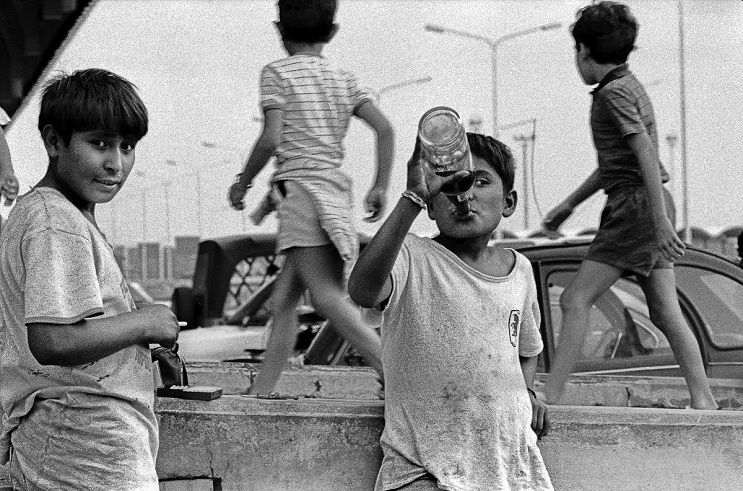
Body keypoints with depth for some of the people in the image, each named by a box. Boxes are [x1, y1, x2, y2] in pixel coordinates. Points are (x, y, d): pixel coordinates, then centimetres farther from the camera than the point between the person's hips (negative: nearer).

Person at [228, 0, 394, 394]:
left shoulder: (277, 73, -1)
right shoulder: (344, 80, 15)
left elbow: (271, 139, -10)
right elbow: (384, 128, 4)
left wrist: (243, 182, 4)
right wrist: (381, 186, 9)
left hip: (302, 187, -7)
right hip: (337, 188, 8)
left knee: (326, 294, -16)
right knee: (284, 299, 11)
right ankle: (259, 393, 12)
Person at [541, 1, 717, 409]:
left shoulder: (614, 92, -10)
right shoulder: (627, 85, 19)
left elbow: (646, 154, -20)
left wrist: (661, 220, -25)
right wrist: (569, 204, 30)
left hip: (636, 206, -10)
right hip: (645, 207, 10)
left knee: (575, 299, -9)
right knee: (665, 311, 7)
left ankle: (549, 397, -11)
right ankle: (703, 401, 6)